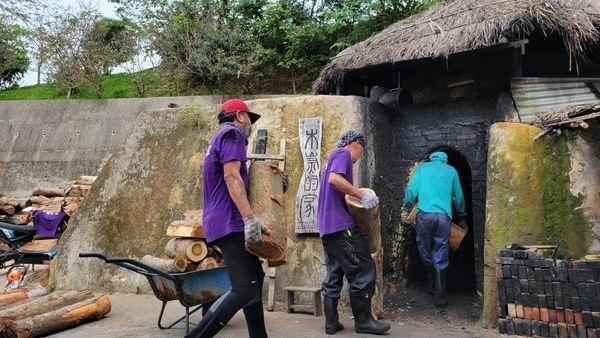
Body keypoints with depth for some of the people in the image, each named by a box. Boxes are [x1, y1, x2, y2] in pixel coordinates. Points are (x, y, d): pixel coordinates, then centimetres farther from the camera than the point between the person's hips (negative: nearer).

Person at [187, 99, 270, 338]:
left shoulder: (220, 139, 25)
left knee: (254, 278, 16)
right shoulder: (232, 133, -4)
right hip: (231, 222, -11)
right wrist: (250, 218, -26)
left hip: (225, 221, 11)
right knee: (244, 289, -16)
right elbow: (231, 176, -19)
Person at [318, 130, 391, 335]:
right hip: (341, 224, -10)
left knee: (334, 274, 10)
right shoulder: (344, 154, -4)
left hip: (327, 226, 10)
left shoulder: (334, 156, 25)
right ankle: (363, 321, 4)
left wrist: (356, 197, 18)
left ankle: (331, 322, 11)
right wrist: (362, 195, -21)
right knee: (363, 270, -2)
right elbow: (334, 179, -23)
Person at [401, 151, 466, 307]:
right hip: (444, 216, 1)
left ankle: (433, 287, 26)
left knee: (426, 253, 15)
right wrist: (461, 218, 32)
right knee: (440, 258, 3)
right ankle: (440, 297, 2)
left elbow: (412, 189, 4)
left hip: (424, 214, 0)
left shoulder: (422, 167, 16)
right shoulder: (451, 171, 18)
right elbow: (458, 197, 21)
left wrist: (405, 209, 12)